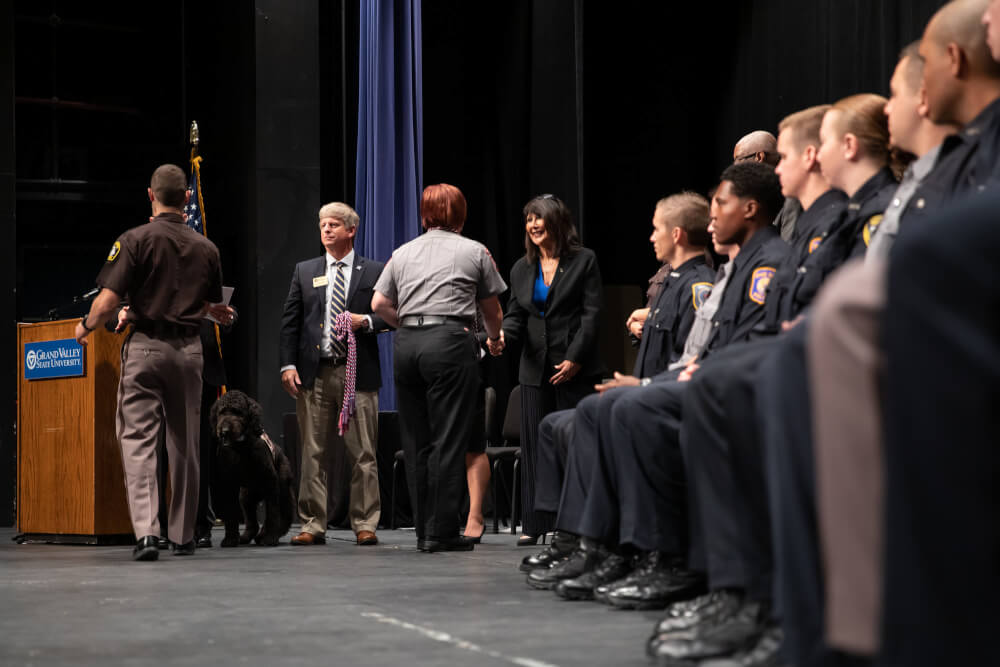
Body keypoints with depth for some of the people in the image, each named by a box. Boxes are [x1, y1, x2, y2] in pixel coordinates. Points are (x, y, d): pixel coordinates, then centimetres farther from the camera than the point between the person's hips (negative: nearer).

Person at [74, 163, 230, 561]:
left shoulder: (136, 240, -7)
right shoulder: (206, 248, 5)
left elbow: (108, 300, -12)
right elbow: (213, 308, 14)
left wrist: (86, 327, 7)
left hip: (146, 346, -3)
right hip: (188, 349, 4)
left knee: (138, 440, -4)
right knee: (185, 443, 12)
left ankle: (146, 531, -19)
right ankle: (183, 536, 19)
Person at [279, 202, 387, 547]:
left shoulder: (373, 271, 8)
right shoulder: (305, 271, 14)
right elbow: (289, 321, 9)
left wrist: (366, 321, -10)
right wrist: (287, 364, -1)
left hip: (357, 373, -2)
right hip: (314, 373, 2)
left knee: (363, 454, -2)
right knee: (313, 454, 3)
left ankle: (365, 525, 3)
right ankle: (313, 525, 8)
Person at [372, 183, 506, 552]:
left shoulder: (403, 253, 18)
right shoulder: (474, 252, 9)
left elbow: (379, 304, 13)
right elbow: (492, 309, 16)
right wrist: (493, 338, 35)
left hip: (407, 343, 4)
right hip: (449, 342, -4)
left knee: (416, 442, 8)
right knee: (449, 440, -5)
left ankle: (424, 530, 10)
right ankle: (442, 531, -8)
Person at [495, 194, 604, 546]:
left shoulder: (584, 261, 1)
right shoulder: (521, 269, 15)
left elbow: (591, 314, -4)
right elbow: (515, 315, 13)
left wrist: (575, 359, -12)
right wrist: (503, 334, -10)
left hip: (575, 368, -4)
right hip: (535, 368, 4)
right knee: (534, 442, 2)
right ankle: (535, 524, 4)